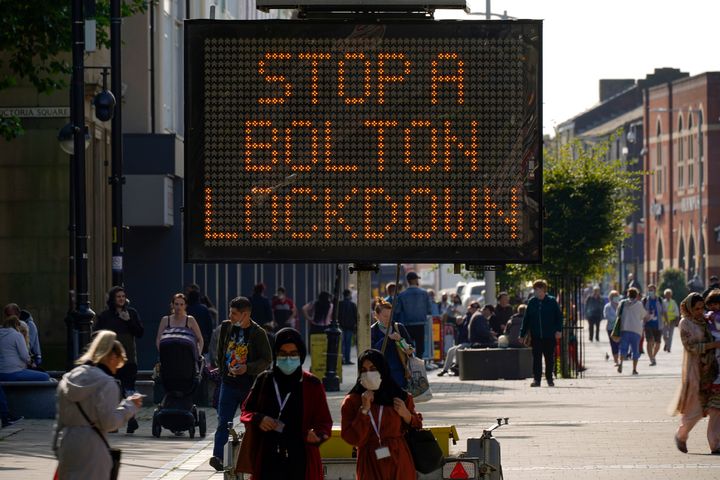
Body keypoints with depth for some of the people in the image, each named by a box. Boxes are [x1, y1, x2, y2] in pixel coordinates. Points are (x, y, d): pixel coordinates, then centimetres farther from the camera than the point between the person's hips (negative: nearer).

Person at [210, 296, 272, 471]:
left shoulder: (258, 333, -9)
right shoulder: (226, 327, 3)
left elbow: (267, 359, -7)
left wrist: (248, 368, -20)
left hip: (250, 386, -2)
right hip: (228, 383, 2)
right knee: (223, 422, -10)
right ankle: (218, 456, -19)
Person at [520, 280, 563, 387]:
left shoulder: (552, 301, -3)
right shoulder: (531, 302, 4)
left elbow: (559, 316, 0)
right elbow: (526, 319, 8)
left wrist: (558, 330, -10)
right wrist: (522, 334, 5)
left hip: (550, 336, -2)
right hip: (536, 336, 2)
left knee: (549, 358, 7)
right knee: (536, 358, 1)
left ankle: (549, 379, 18)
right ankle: (536, 379, 5)